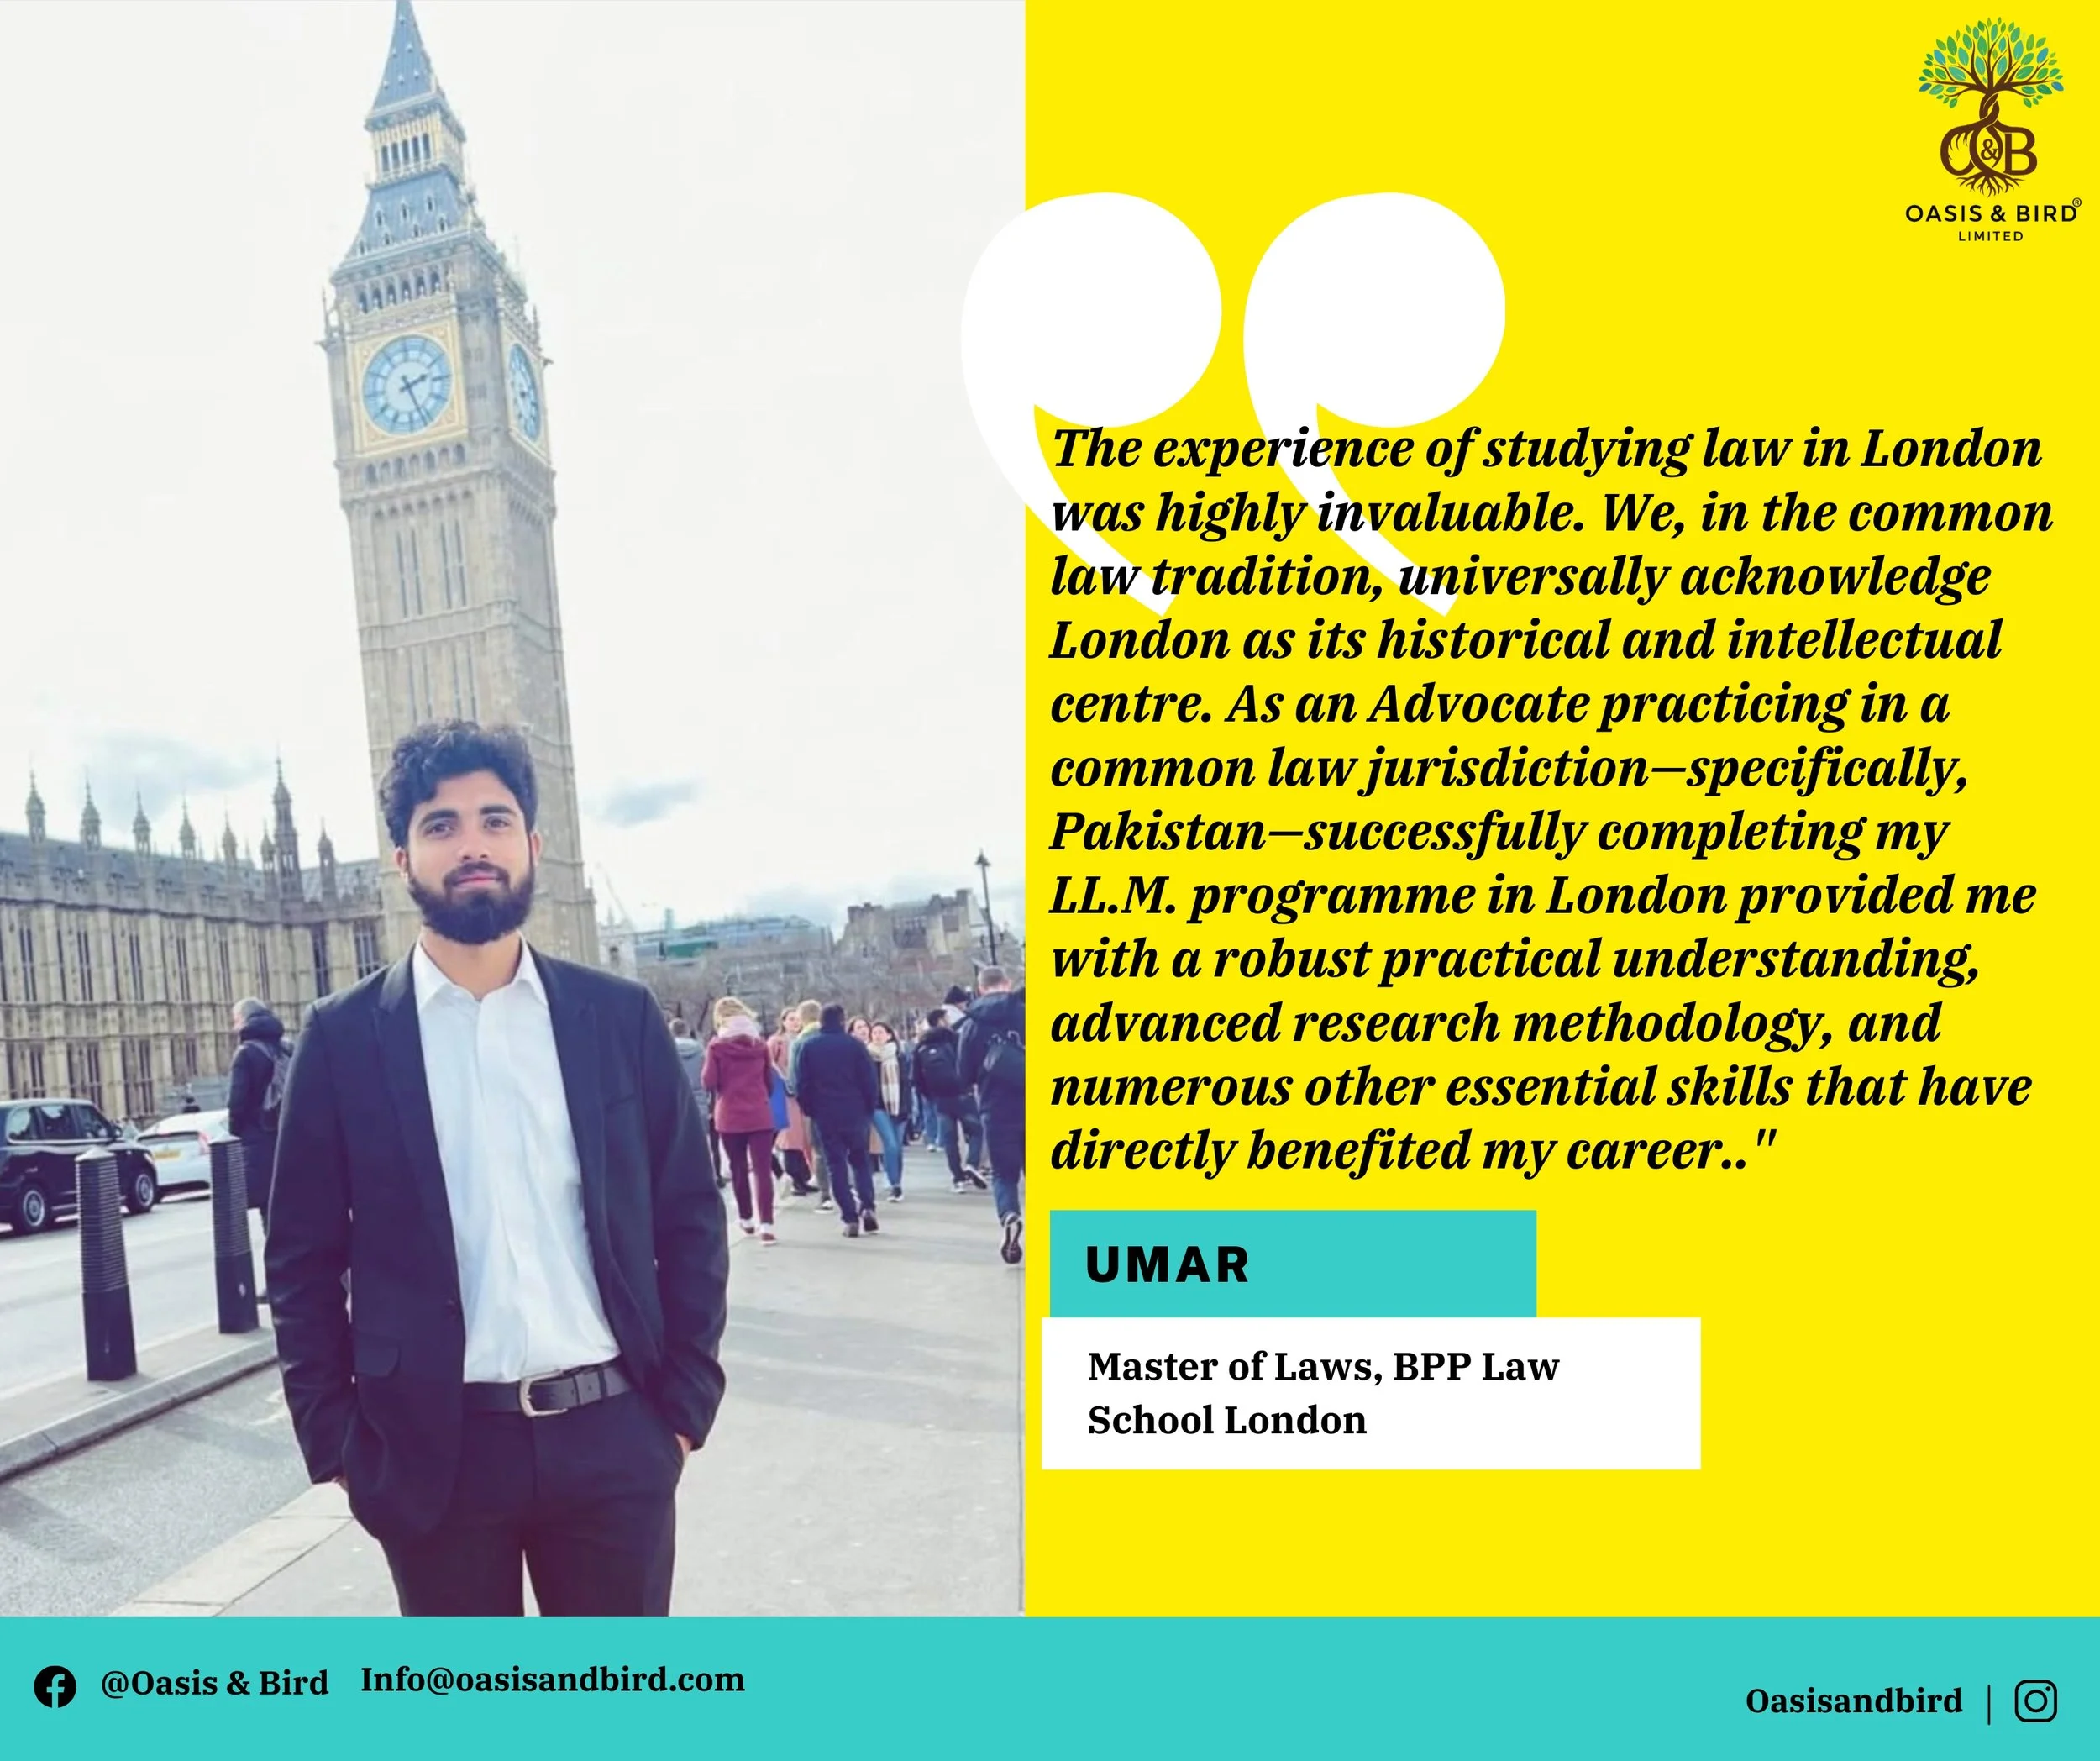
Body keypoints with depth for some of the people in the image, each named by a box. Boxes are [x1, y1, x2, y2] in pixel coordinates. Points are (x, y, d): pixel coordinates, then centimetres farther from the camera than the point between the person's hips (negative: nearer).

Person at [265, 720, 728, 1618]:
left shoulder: (621, 1015, 0)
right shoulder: (345, 1036, -1)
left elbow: (691, 1221, 3)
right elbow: (304, 1258, 3)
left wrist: (685, 1403, -1)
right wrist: (333, 1440, -2)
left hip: (613, 1435, 1)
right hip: (431, 1450, 0)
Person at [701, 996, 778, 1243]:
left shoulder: (717, 1046, -5)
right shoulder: (759, 1043, 4)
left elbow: (708, 1083, -7)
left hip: (730, 1117, -1)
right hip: (760, 1114, 1)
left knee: (738, 1169, 15)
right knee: (762, 1170, -4)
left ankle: (746, 1219, 27)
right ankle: (766, 1225, -14)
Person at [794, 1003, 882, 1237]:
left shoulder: (805, 1046, 2)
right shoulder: (854, 1044, -2)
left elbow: (801, 1082, 0)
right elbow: (869, 1080, -3)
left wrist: (809, 1109, 9)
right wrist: (870, 1108, 7)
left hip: (824, 1114, 0)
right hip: (855, 1112, 0)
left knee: (836, 1165, 5)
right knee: (860, 1160, 14)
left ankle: (850, 1218, 0)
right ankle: (867, 1208, -2)